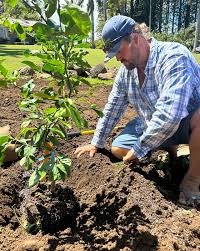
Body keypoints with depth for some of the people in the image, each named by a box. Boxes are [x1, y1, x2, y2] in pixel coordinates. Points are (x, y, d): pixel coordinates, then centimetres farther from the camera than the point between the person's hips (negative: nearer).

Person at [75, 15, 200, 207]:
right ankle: (170, 149, 15)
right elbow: (112, 109, 7)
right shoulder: (126, 71, -3)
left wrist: (139, 149, -27)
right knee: (118, 149, -4)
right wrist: (96, 144, 13)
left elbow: (168, 115, -39)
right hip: (152, 126, 7)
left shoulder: (172, 57, -29)